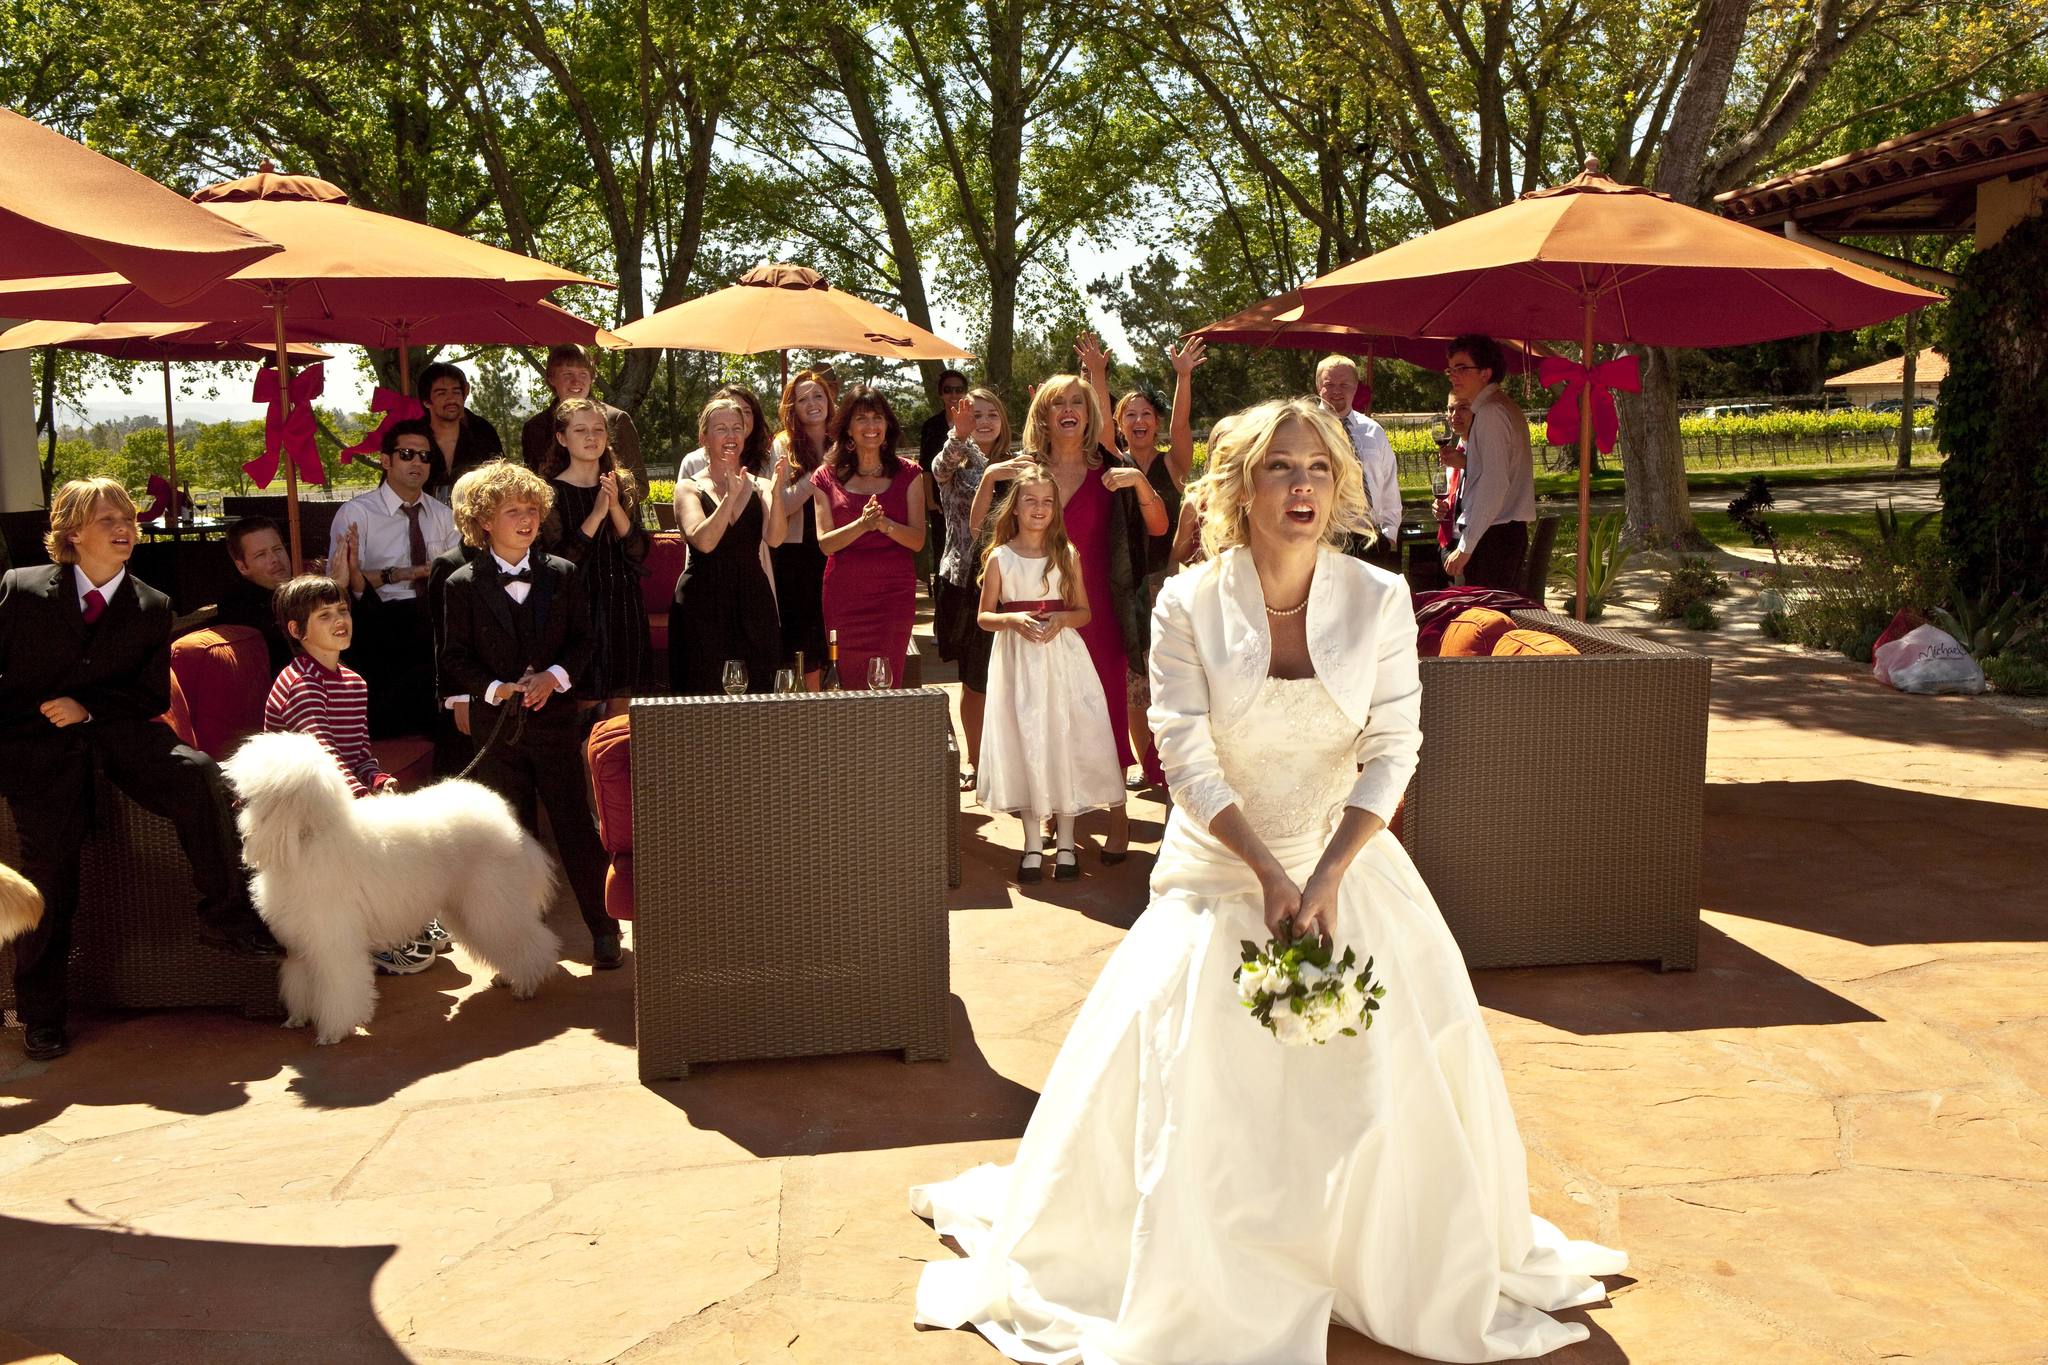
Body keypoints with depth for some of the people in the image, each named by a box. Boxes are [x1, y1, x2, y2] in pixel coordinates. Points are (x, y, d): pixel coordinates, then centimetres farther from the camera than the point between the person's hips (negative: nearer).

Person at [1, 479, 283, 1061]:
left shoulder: (152, 608, 7)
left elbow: (154, 697, 5)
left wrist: (88, 708, -10)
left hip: (119, 734, 1)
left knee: (196, 774, -28)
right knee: (49, 872, -12)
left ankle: (226, 915, -16)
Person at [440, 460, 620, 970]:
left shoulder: (561, 575, 3)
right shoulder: (463, 585, -2)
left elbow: (583, 640, 4)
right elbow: (455, 658, -2)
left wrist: (555, 676, -13)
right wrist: (495, 689, -17)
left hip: (554, 717, 1)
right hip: (496, 724, 0)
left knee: (576, 825, 1)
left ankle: (603, 929, 11)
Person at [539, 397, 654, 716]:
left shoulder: (624, 485, 9)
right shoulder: (551, 491, -4)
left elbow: (639, 553, 1)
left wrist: (615, 507, -12)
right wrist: (596, 515, -18)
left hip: (623, 608, 4)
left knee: (622, 711, 6)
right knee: (579, 705, -3)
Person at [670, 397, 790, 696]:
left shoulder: (760, 486, 7)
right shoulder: (689, 488, 3)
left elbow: (774, 538, -10)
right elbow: (703, 541, -15)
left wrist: (776, 494, -26)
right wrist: (731, 496, -23)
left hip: (752, 601, 2)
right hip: (702, 603, -2)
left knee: (759, 701, 0)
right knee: (702, 696, -1)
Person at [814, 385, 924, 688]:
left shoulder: (907, 473, 6)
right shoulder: (827, 477, 6)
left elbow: (918, 540, 1)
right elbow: (825, 542, -2)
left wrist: (885, 524, -18)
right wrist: (862, 525, -19)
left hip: (894, 594, 0)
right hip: (844, 595, 0)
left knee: (888, 686, -4)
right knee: (850, 688, 2)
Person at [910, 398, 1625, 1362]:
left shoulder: (1380, 599, -8)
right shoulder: (1190, 605, -12)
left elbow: (1392, 752, -10)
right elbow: (1189, 760, -14)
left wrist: (1325, 879, -19)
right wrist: (1270, 873, -20)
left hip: (1348, 860, 1)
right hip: (1218, 868, -1)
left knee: (1403, 1067, 2)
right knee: (1179, 1079, -2)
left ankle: (1428, 1260, 31)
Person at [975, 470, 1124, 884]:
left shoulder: (1067, 555, 4)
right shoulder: (1000, 558, 1)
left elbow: (1084, 611, 7)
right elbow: (984, 616, 4)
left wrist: (1061, 619, -13)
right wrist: (1013, 621, -15)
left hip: (1062, 656, 1)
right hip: (1017, 662, 0)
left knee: (1064, 741, -1)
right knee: (1025, 745, 2)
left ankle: (1065, 843, 10)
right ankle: (1032, 845, 12)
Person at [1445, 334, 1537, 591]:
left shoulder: (1491, 412, -13)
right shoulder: (1505, 407, 19)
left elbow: (1495, 484, -21)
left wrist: (1465, 547, -21)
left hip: (1492, 537, -10)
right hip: (1511, 531, 10)